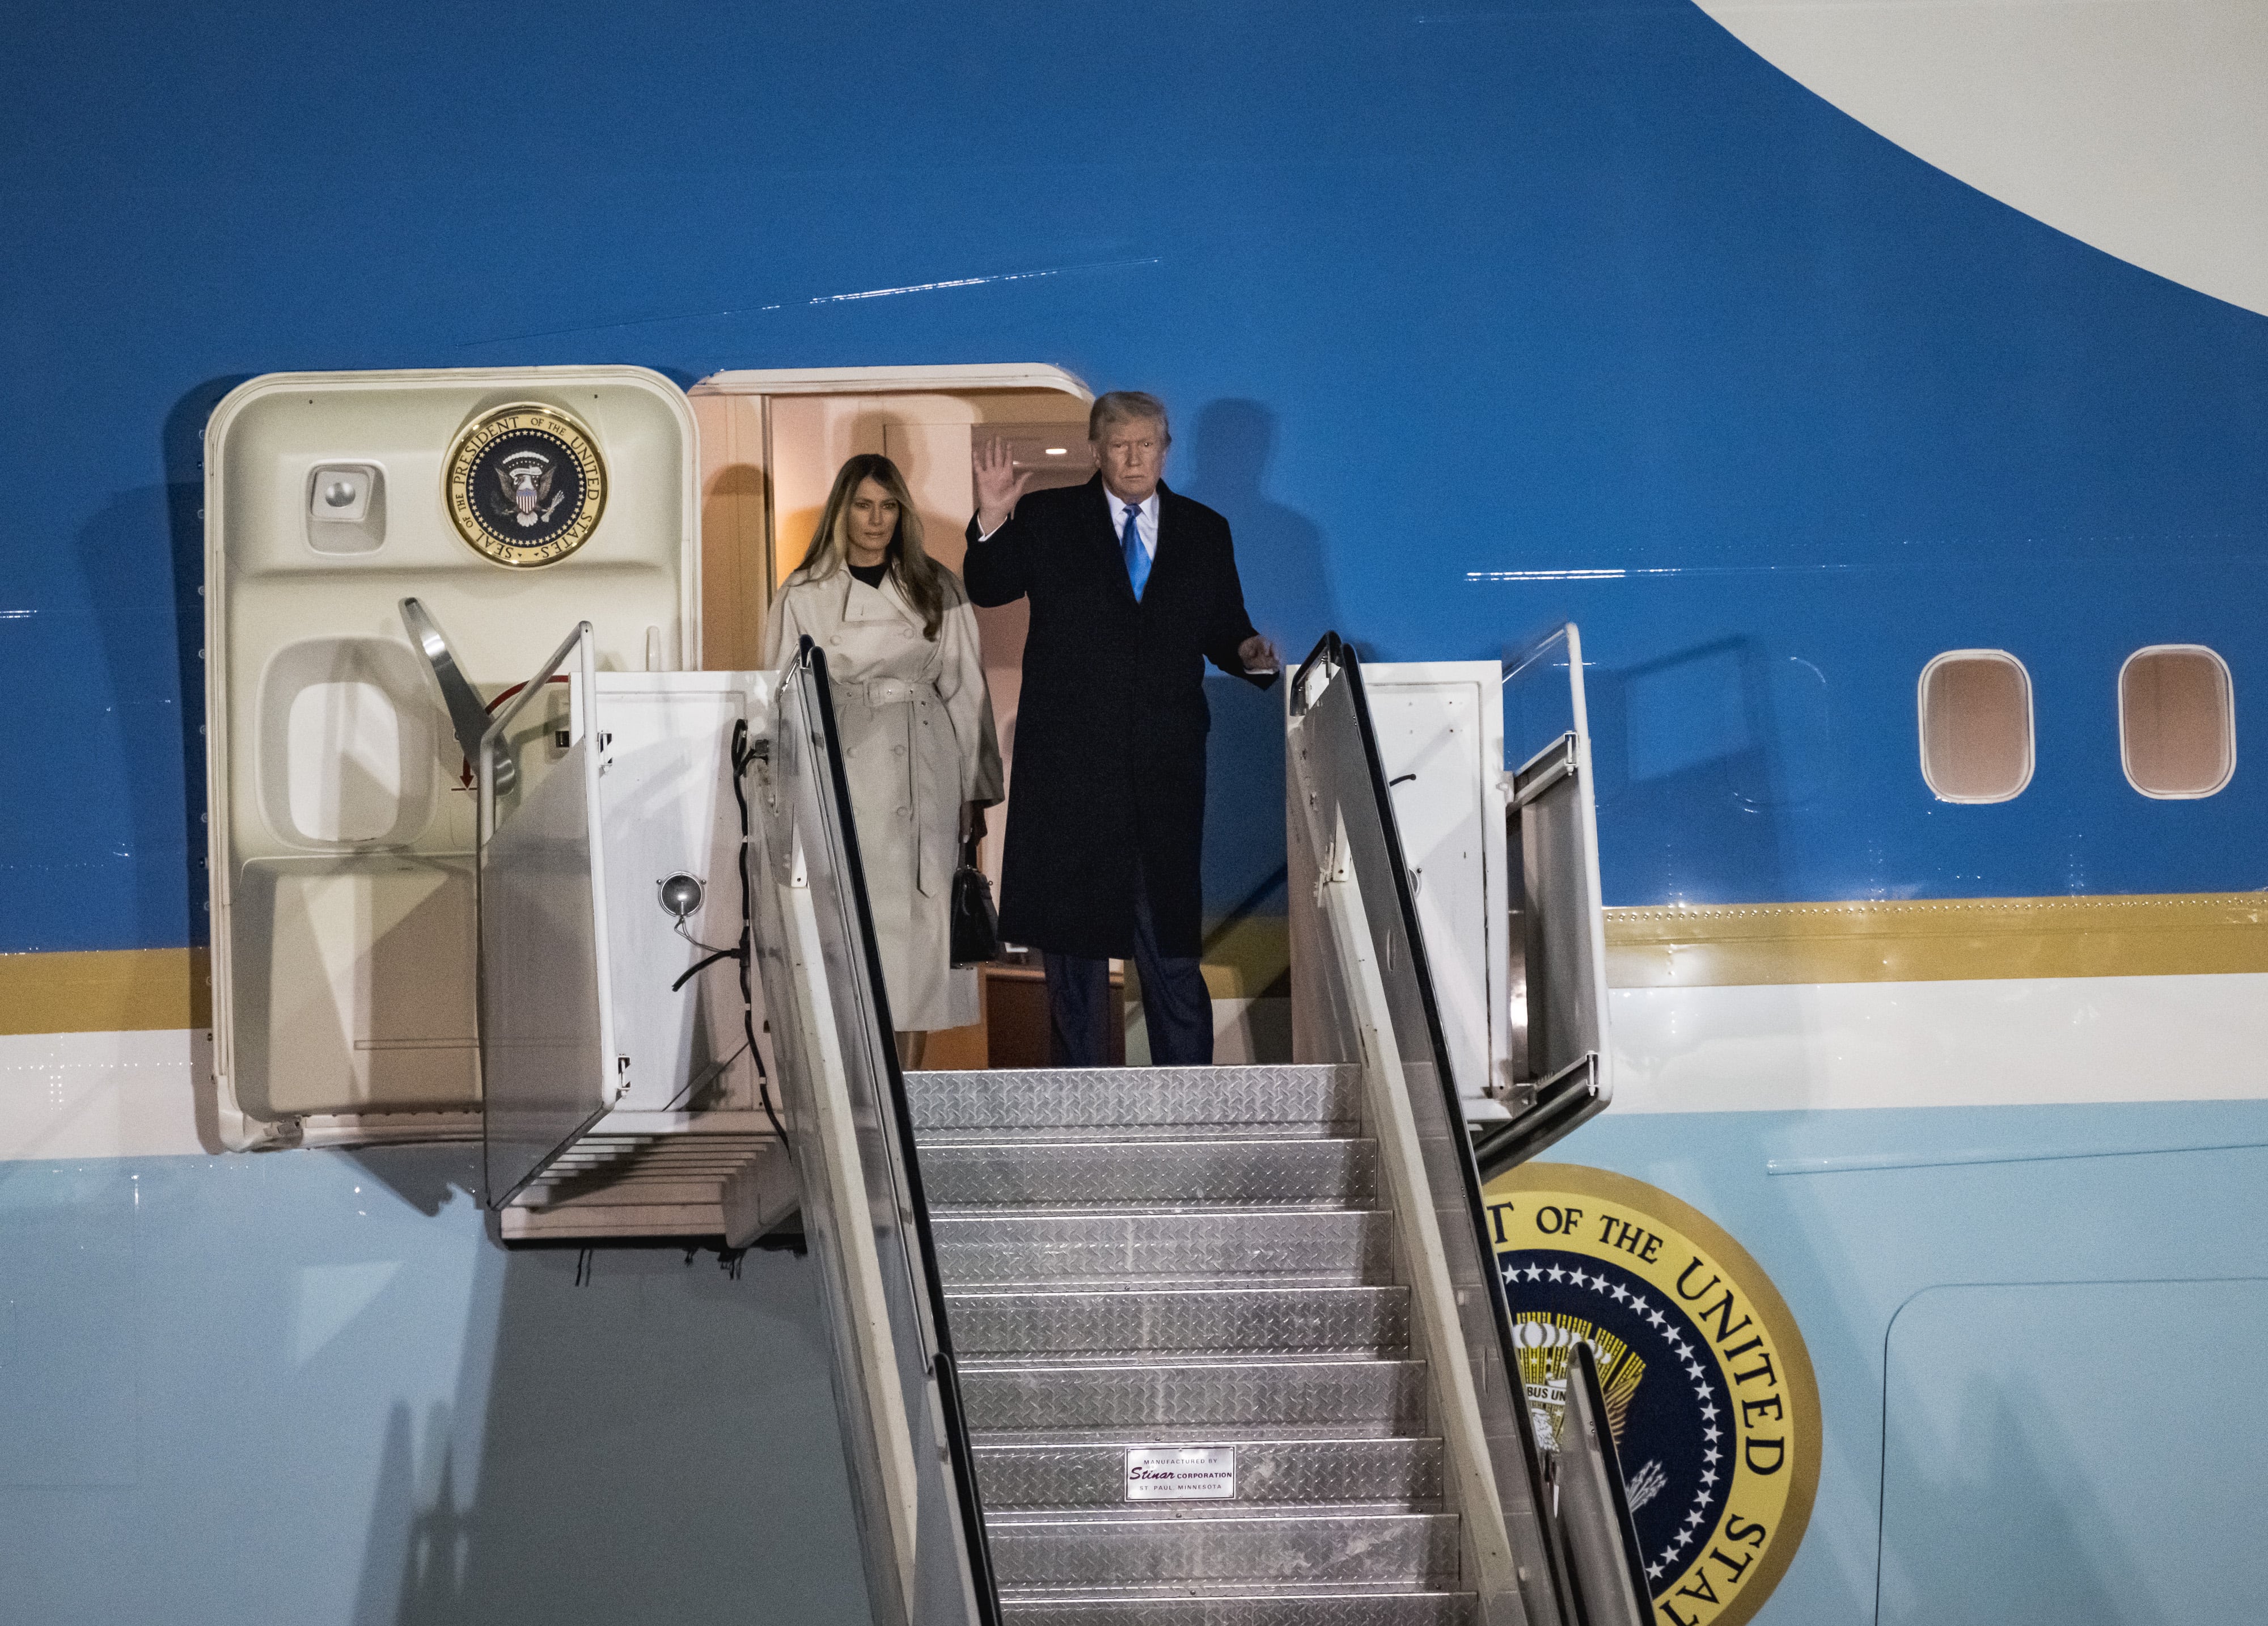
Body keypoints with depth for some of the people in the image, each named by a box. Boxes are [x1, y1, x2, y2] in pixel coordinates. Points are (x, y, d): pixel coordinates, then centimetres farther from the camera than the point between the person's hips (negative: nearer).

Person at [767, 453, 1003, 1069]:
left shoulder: (937, 589, 9)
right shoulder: (803, 596, 6)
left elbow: (965, 690, 10)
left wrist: (974, 787, 7)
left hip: (922, 776, 1)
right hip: (840, 775, -1)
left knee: (919, 922, -1)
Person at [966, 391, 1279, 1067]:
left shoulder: (1204, 530, 10)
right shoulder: (1046, 519, 4)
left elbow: (1223, 629, 11)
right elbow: (988, 590, -2)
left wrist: (1249, 653, -11)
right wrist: (991, 521, -18)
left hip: (1166, 764, 1)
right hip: (1070, 758, 0)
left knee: (1168, 930, 0)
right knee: (1072, 923, 9)